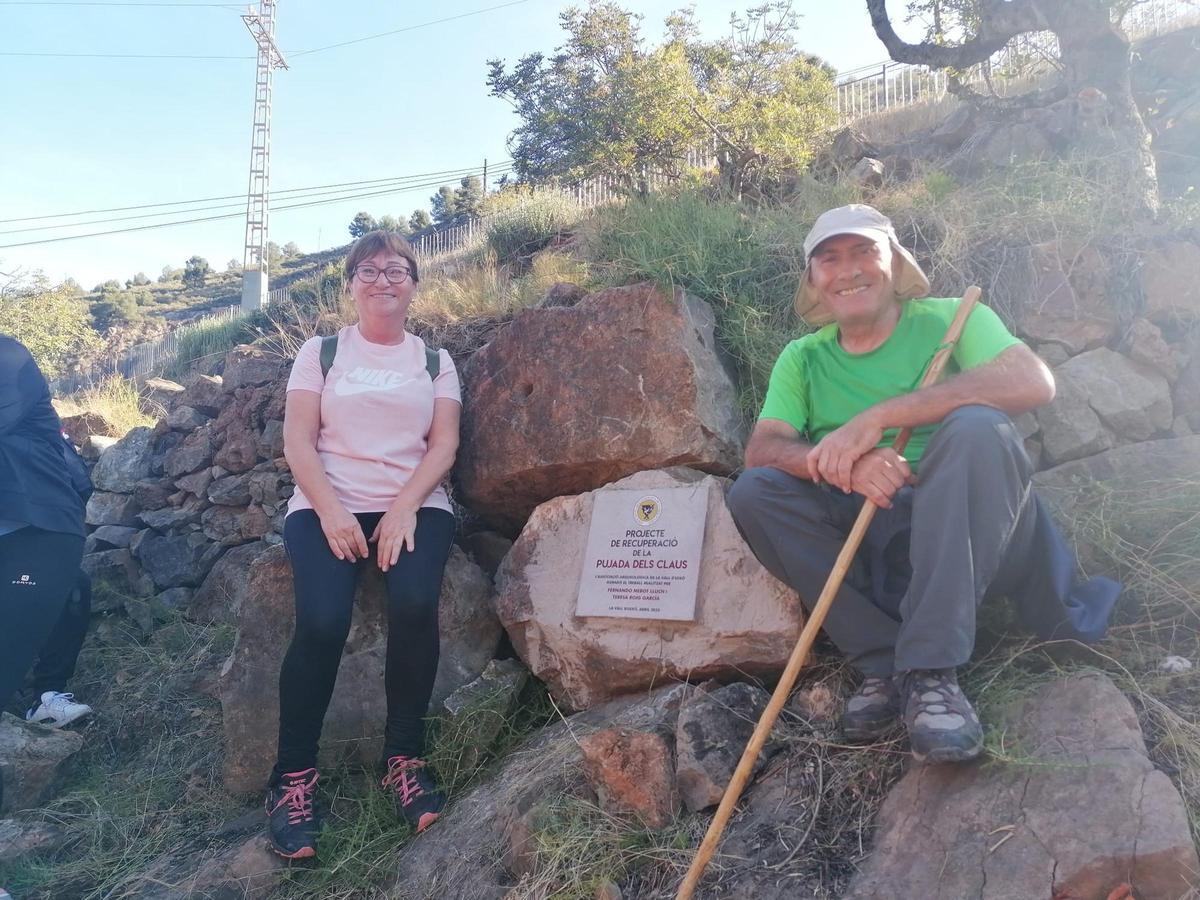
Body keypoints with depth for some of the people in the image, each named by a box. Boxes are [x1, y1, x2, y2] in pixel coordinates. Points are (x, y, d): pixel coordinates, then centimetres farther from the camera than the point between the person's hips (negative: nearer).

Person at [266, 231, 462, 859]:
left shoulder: (434, 360, 15)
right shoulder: (321, 352, 13)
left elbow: (444, 444, 4)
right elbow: (297, 441, 3)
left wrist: (404, 508, -13)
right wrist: (331, 511, -13)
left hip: (414, 505, 1)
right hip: (326, 505, 0)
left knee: (414, 603, -30)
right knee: (321, 620, -27)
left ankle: (404, 758, -13)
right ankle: (293, 776, -11)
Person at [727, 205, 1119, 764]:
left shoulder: (950, 319, 3)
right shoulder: (803, 358, 12)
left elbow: (1035, 382, -18)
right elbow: (760, 448, -4)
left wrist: (879, 416, -24)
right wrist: (837, 461, -27)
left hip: (966, 534, -2)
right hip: (862, 541, 3)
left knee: (977, 427, -29)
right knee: (753, 491, -18)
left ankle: (932, 671, -29)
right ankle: (883, 663, -17)